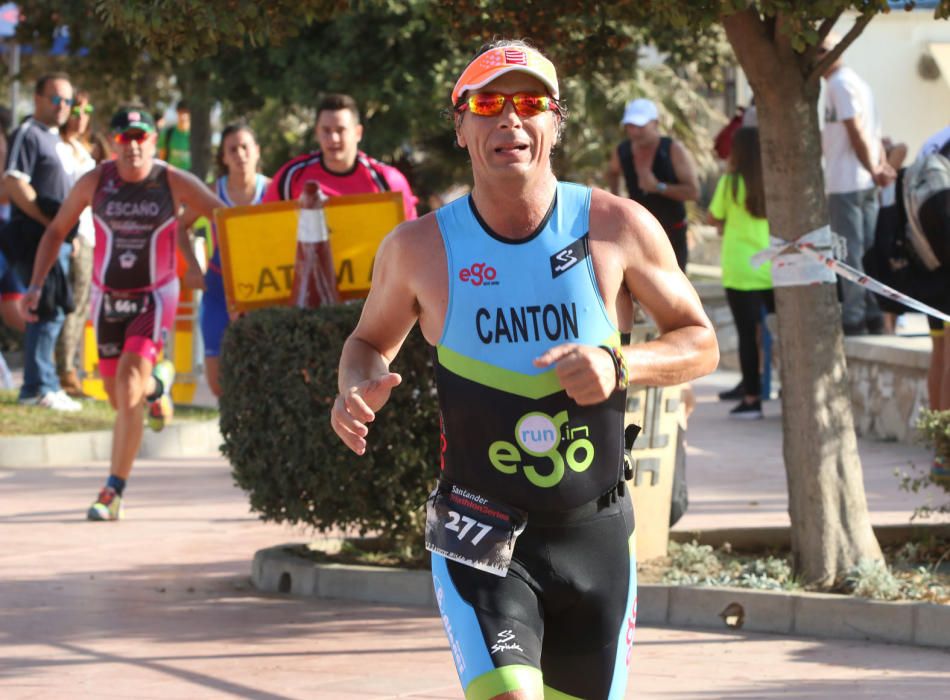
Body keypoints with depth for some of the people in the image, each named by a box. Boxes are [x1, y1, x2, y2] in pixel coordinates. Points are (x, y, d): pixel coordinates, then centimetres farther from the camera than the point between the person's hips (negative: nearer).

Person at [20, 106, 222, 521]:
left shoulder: (173, 182, -11)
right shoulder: (95, 182, -6)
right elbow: (56, 231, 3)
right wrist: (36, 285, -4)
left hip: (154, 297, -3)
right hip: (108, 298, 3)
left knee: (128, 392, -18)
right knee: (120, 399, 12)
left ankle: (113, 493, -12)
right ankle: (157, 383, 49)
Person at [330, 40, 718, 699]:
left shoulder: (618, 228, -4)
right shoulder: (420, 248, -4)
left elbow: (700, 343, 5)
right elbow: (371, 341, 15)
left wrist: (618, 366, -15)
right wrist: (358, 389, -9)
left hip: (597, 539, 2)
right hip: (481, 541, -2)